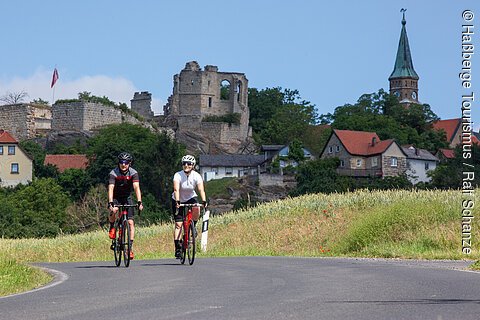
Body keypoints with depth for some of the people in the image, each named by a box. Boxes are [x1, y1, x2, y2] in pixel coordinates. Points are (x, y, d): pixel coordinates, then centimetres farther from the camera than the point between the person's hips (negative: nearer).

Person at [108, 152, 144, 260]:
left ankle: (130, 247, -8)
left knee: (130, 222, -11)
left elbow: (136, 187, -27)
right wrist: (110, 203, -45)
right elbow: (111, 189, -32)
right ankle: (112, 227, -4)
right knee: (114, 210, -34)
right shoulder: (113, 173, -21)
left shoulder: (133, 173, -17)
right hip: (115, 198, -1)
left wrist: (139, 202, -40)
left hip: (127, 198, 2)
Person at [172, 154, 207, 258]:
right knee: (178, 224, -10)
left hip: (191, 198, 1)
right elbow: (176, 189, -34)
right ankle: (177, 248, -7)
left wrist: (204, 201, -44)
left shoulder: (196, 176, -17)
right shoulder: (178, 175, -22)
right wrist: (177, 202, -49)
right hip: (178, 200, -1)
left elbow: (201, 189, -28)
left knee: (196, 209, -32)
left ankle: (192, 227, -3)